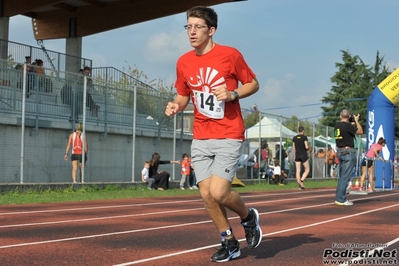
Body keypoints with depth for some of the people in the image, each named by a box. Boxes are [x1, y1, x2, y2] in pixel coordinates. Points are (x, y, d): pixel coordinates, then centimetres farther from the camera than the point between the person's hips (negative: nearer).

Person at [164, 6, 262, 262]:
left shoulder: (230, 55, -8)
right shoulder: (183, 62, 4)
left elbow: (254, 84, 1)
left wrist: (233, 94, -17)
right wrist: (175, 106, -6)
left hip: (228, 137, -5)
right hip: (201, 138, 5)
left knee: (218, 192, -15)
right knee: (206, 194, 3)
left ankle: (249, 216, 17)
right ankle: (230, 243, 21)